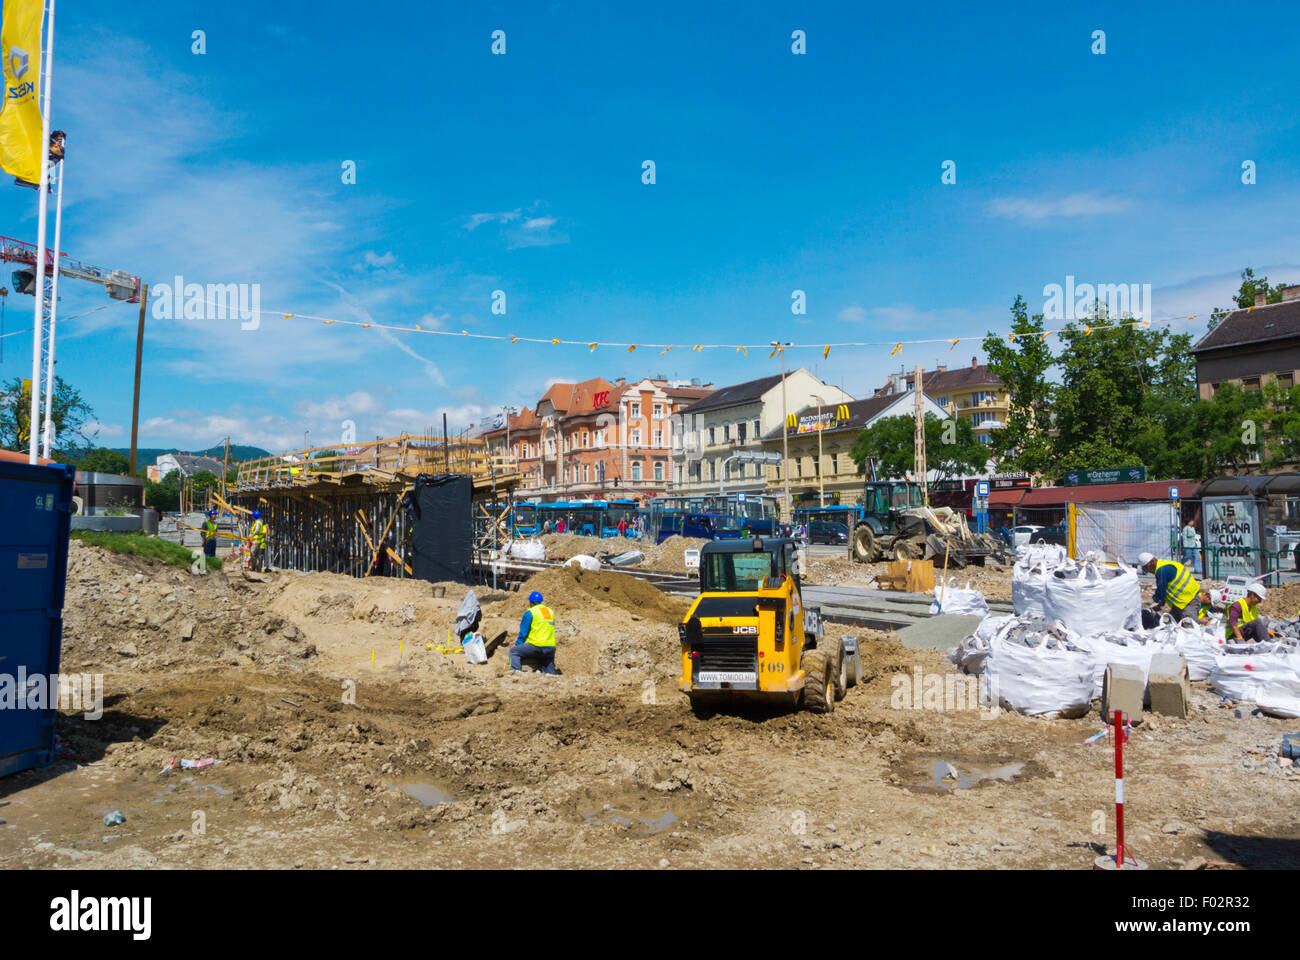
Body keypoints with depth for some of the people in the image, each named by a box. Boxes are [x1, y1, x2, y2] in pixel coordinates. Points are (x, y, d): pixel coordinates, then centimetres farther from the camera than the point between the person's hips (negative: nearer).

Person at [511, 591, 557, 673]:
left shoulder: (530, 612, 0)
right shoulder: (550, 612, 19)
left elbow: (523, 632, 1)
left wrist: (517, 644, 13)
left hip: (537, 646, -6)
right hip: (551, 648, 6)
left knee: (514, 652, 7)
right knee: (549, 672, 15)